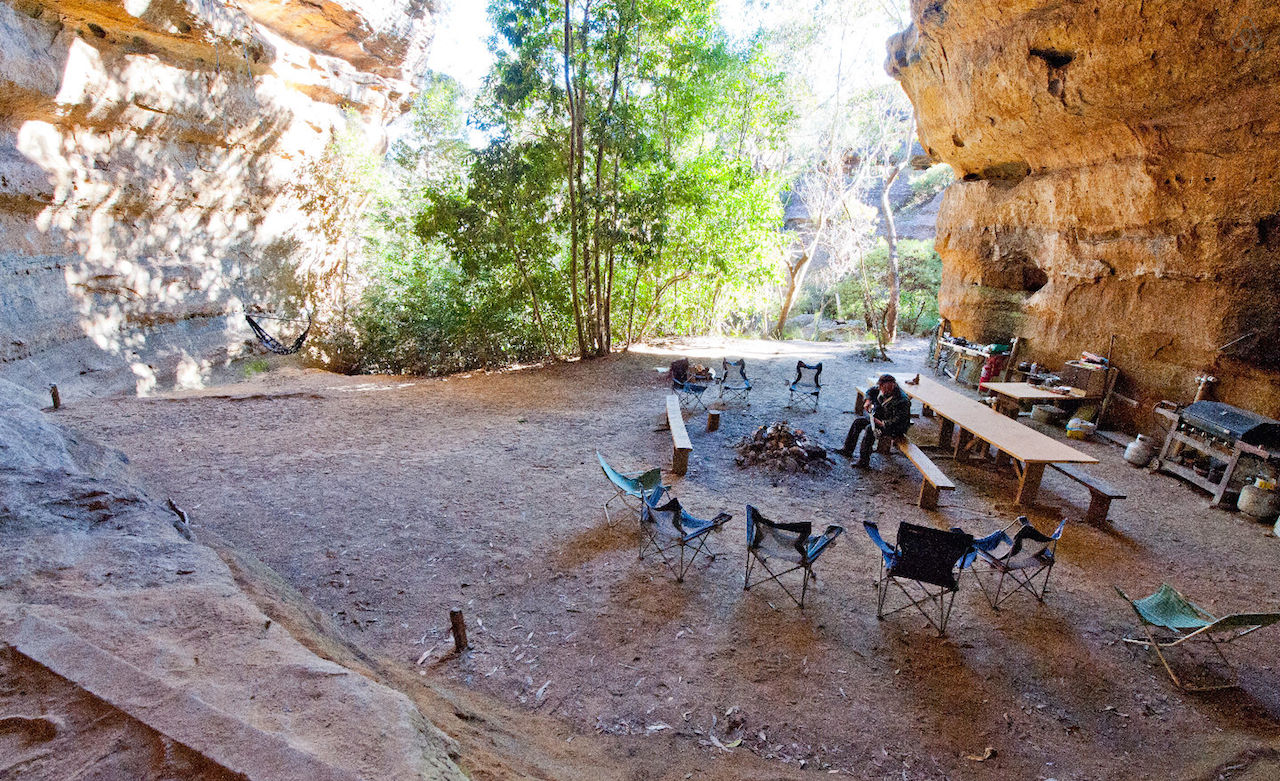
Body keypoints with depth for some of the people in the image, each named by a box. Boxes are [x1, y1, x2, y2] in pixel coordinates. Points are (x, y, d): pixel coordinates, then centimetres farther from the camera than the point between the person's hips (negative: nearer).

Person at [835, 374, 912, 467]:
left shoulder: (902, 401, -30)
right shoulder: (884, 391, -7)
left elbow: (899, 420, -30)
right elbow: (871, 391, 14)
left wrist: (882, 423, -32)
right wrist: (868, 401, -3)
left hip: (895, 428, -9)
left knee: (870, 429, -30)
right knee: (858, 422, 1)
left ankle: (863, 461, -23)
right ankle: (847, 450, 6)